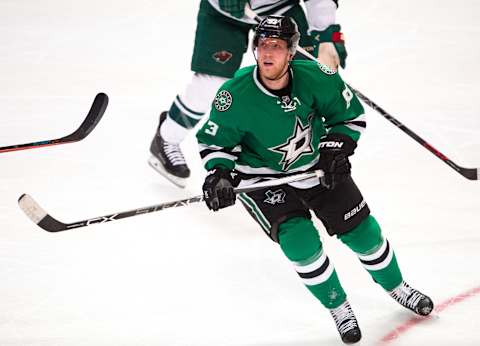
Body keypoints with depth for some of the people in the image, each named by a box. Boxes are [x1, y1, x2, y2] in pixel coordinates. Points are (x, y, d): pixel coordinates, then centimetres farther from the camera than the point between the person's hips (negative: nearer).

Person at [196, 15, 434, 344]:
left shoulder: (315, 77, -24)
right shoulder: (235, 96, -28)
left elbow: (351, 114, -6)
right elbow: (215, 141, -11)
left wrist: (335, 150, -18)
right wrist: (220, 175, -28)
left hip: (315, 165, 2)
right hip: (262, 176, -2)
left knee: (361, 228, 6)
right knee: (298, 239, -19)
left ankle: (396, 286, 35)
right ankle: (338, 306, 5)